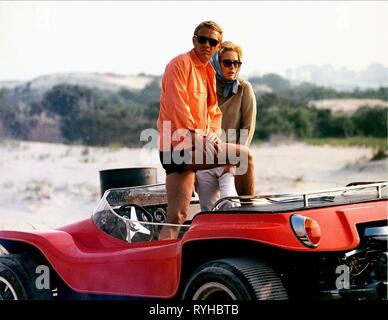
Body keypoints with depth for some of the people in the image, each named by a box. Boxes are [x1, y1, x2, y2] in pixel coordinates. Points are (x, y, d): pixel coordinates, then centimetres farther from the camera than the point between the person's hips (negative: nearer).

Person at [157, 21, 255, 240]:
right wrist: (195, 136, -18)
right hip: (178, 146, -9)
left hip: (199, 145, 9)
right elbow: (176, 104, -16)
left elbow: (213, 110, 22)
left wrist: (212, 135, 1)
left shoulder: (209, 72, 23)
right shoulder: (181, 63, -6)